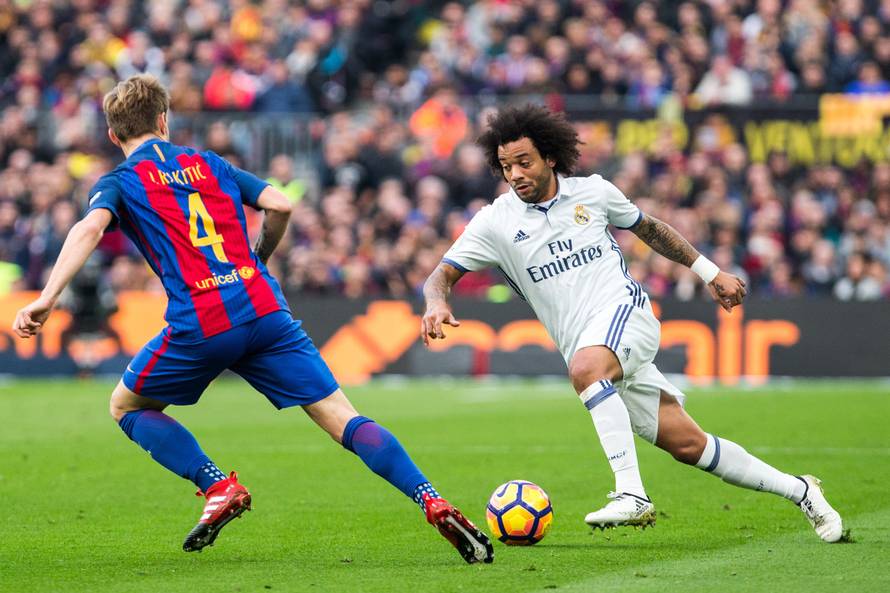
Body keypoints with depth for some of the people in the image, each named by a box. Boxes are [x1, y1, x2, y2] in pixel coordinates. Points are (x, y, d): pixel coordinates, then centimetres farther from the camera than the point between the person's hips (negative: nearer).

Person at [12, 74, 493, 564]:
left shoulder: (119, 182, 10)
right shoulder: (209, 164, 21)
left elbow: (90, 228, -11)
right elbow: (279, 206, 14)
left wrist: (46, 299, -20)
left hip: (200, 324, -3)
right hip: (265, 309, 3)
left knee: (126, 406, 21)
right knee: (341, 417, 3)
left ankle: (218, 487, 4)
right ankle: (437, 507, -13)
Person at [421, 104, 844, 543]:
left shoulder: (593, 192, 5)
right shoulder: (495, 221, 3)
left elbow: (649, 228, 21)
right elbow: (442, 275, -2)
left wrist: (709, 272, 21)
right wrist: (437, 304, -26)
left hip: (625, 310, -2)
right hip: (586, 350, 2)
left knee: (586, 368, -36)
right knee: (687, 445, -2)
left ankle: (631, 494, -40)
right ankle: (797, 490, 11)